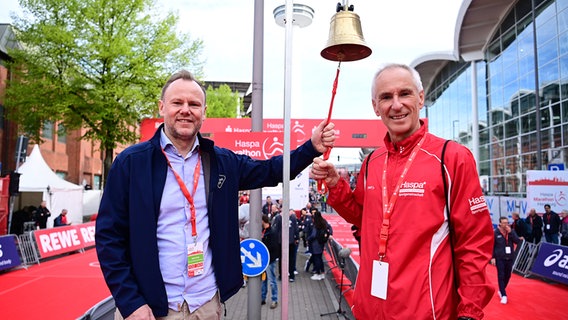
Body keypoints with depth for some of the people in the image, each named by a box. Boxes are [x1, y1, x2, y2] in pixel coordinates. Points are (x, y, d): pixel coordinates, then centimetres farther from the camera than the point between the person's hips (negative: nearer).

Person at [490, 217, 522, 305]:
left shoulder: (512, 231, 2)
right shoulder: (495, 233, -8)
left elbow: (518, 242, -10)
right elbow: (492, 246, -5)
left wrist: (510, 232, -18)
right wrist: (492, 257, -8)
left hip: (510, 258, 4)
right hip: (500, 258, -4)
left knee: (507, 276, 14)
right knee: (501, 276, -4)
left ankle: (501, 290, 34)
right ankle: (504, 295, 2)